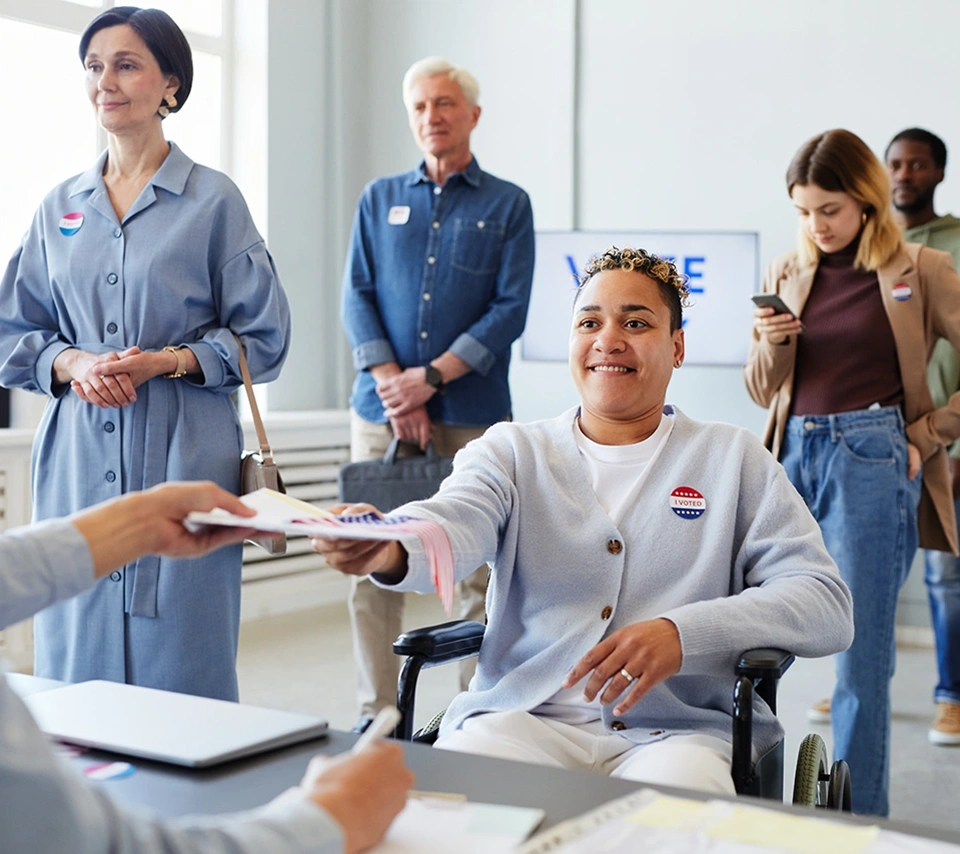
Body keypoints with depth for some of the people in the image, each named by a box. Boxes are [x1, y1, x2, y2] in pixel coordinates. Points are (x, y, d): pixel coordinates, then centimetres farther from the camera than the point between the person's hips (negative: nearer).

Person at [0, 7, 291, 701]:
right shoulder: (61, 207, 13)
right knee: (75, 665, 7)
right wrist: (72, 363, -6)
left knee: (181, 665, -1)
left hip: (182, 459, -4)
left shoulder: (214, 200, 1)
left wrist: (167, 361, -13)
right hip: (78, 460, 4)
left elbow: (263, 337, 0)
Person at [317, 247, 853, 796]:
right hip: (522, 719, 2)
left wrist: (684, 632, -17)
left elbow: (828, 607, 1)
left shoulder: (735, 460, 10)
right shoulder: (514, 452, 12)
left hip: (677, 731, -1)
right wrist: (388, 549, -36)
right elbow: (453, 528, -10)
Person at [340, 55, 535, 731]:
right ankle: (378, 716, 9)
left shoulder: (507, 205, 8)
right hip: (380, 414, 2)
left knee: (477, 572, -1)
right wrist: (392, 386, -9)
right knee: (373, 567, 0)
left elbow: (509, 311, -2)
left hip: (474, 416, -2)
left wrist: (430, 379, -11)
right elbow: (357, 297, 6)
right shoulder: (380, 200, 15)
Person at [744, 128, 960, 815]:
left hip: (871, 457, -4)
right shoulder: (787, 275, 12)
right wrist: (772, 345, -5)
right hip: (793, 455, 4)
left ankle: (859, 818, 10)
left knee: (861, 651, -2)